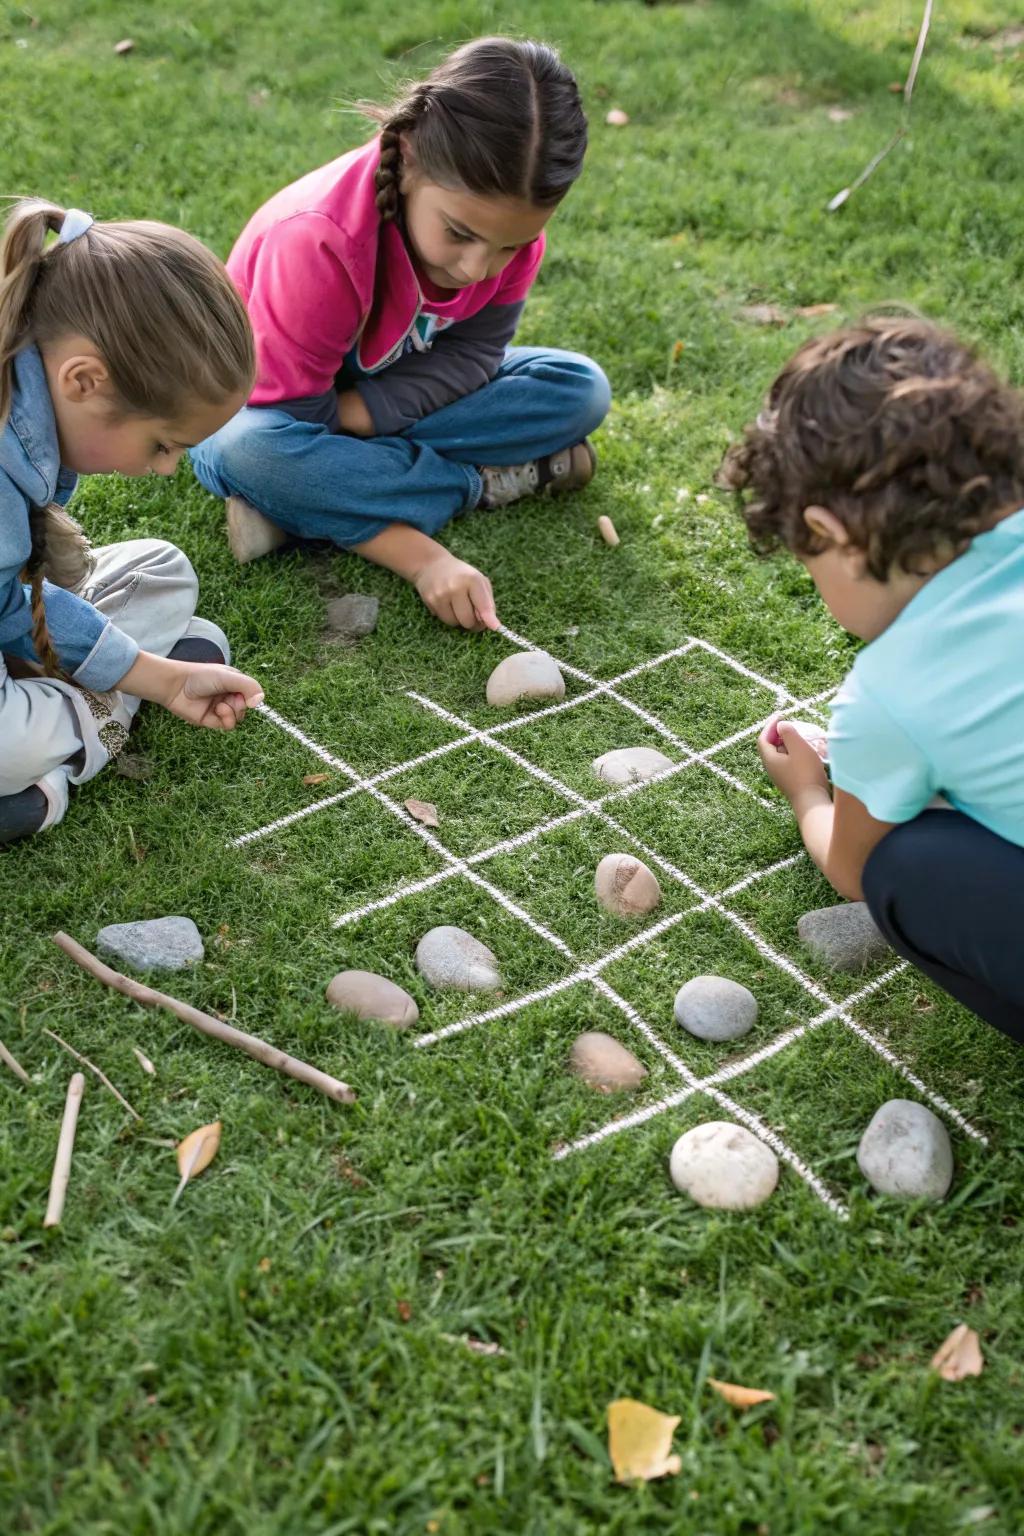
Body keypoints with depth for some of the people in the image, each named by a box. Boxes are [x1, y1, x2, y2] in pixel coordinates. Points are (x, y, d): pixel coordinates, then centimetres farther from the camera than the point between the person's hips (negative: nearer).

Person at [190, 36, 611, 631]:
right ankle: (483, 482, -21)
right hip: (266, 408, -4)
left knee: (581, 389, -13)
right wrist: (424, 558, -40)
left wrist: (358, 413, -32)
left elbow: (472, 354, -14)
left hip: (390, 397, 5)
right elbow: (291, 436, -33)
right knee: (249, 451, -41)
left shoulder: (506, 216, -21)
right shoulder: (318, 241, -35)